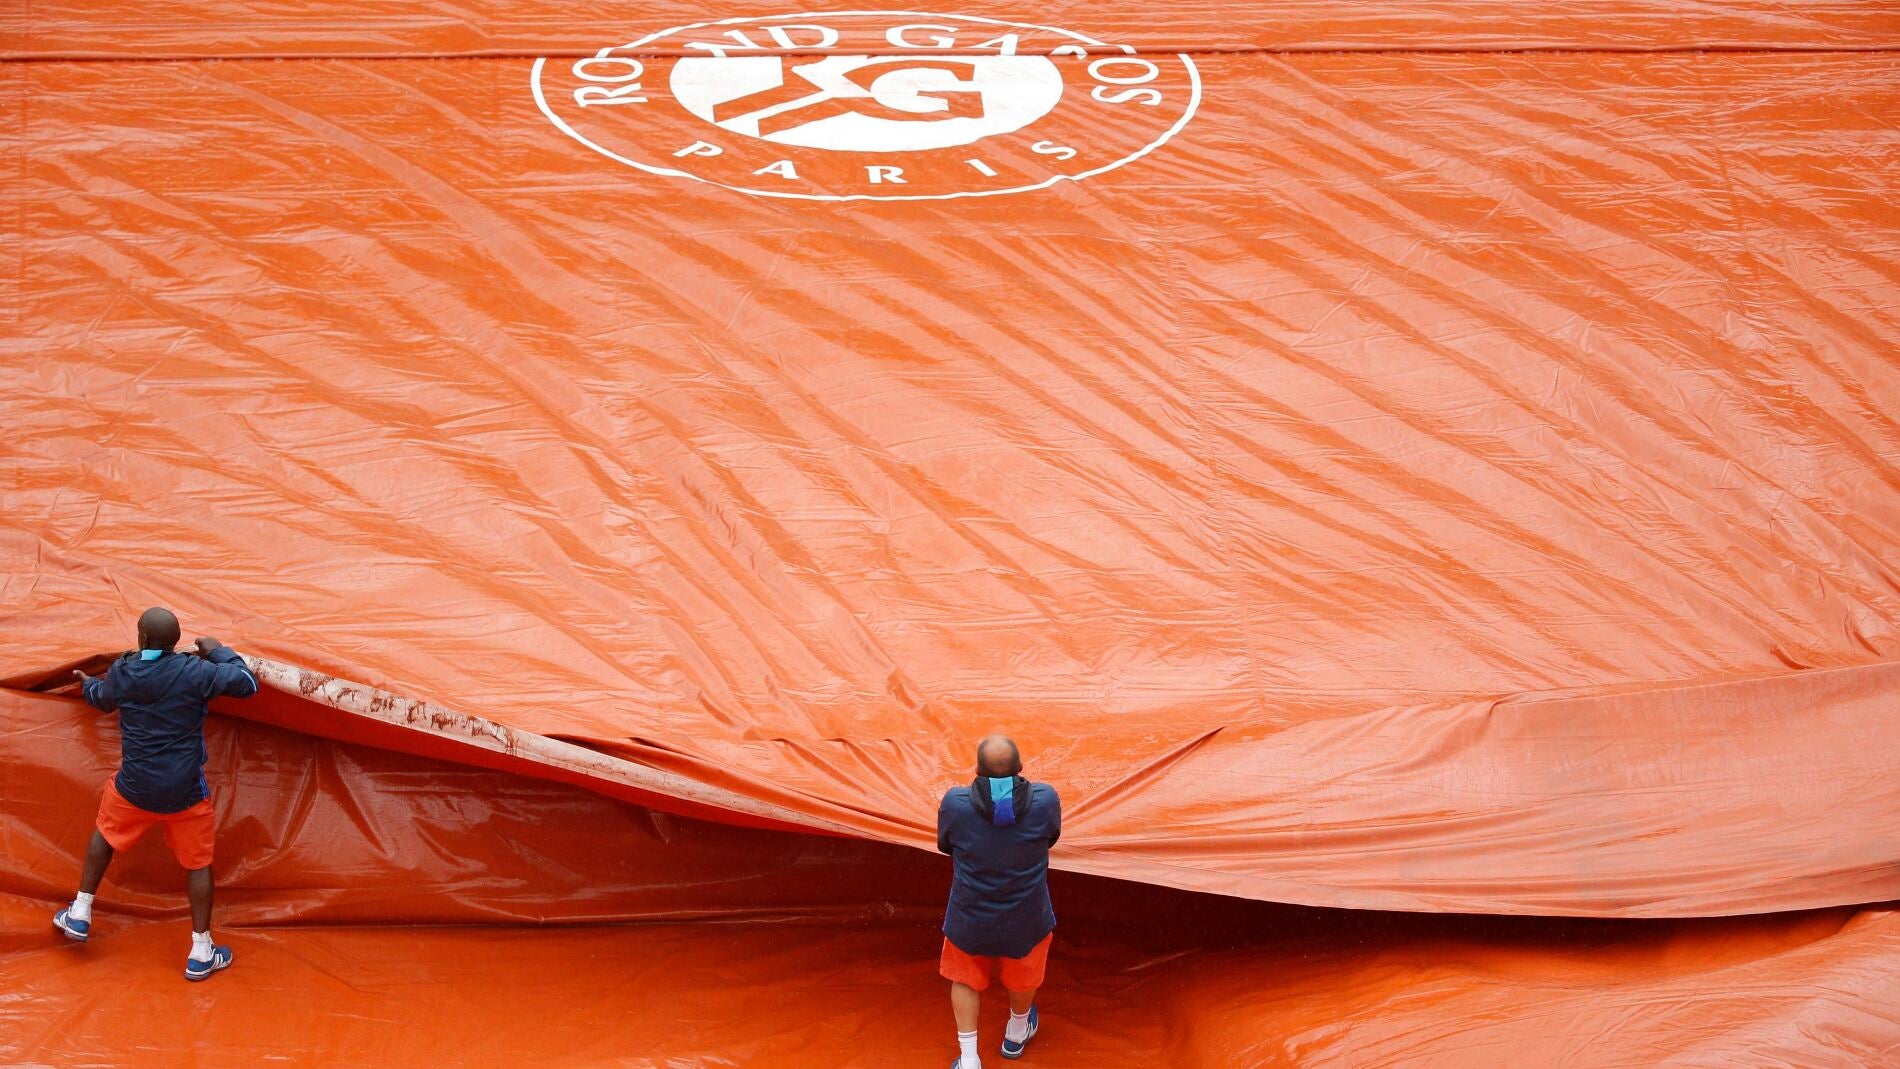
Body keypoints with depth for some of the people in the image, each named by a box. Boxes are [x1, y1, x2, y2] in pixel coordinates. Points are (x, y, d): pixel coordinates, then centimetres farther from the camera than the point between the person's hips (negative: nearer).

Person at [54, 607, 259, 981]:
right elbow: (247, 683, -12)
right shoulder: (195, 672, -20)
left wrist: (88, 684, 41)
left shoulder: (121, 672, -7)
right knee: (198, 863, 11)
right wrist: (221, 651, 3)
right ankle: (201, 953, 15)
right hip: (185, 792, -2)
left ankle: (80, 915, 38)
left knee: (106, 833, 31)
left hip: (134, 787, 3)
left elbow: (102, 700, 17)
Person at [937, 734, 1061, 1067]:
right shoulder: (1045, 800, -20)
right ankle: (1016, 1034, 55)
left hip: (969, 919, -1)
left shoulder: (955, 803, -22)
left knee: (965, 980, 26)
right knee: (1023, 977, 30)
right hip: (1026, 920, 1)